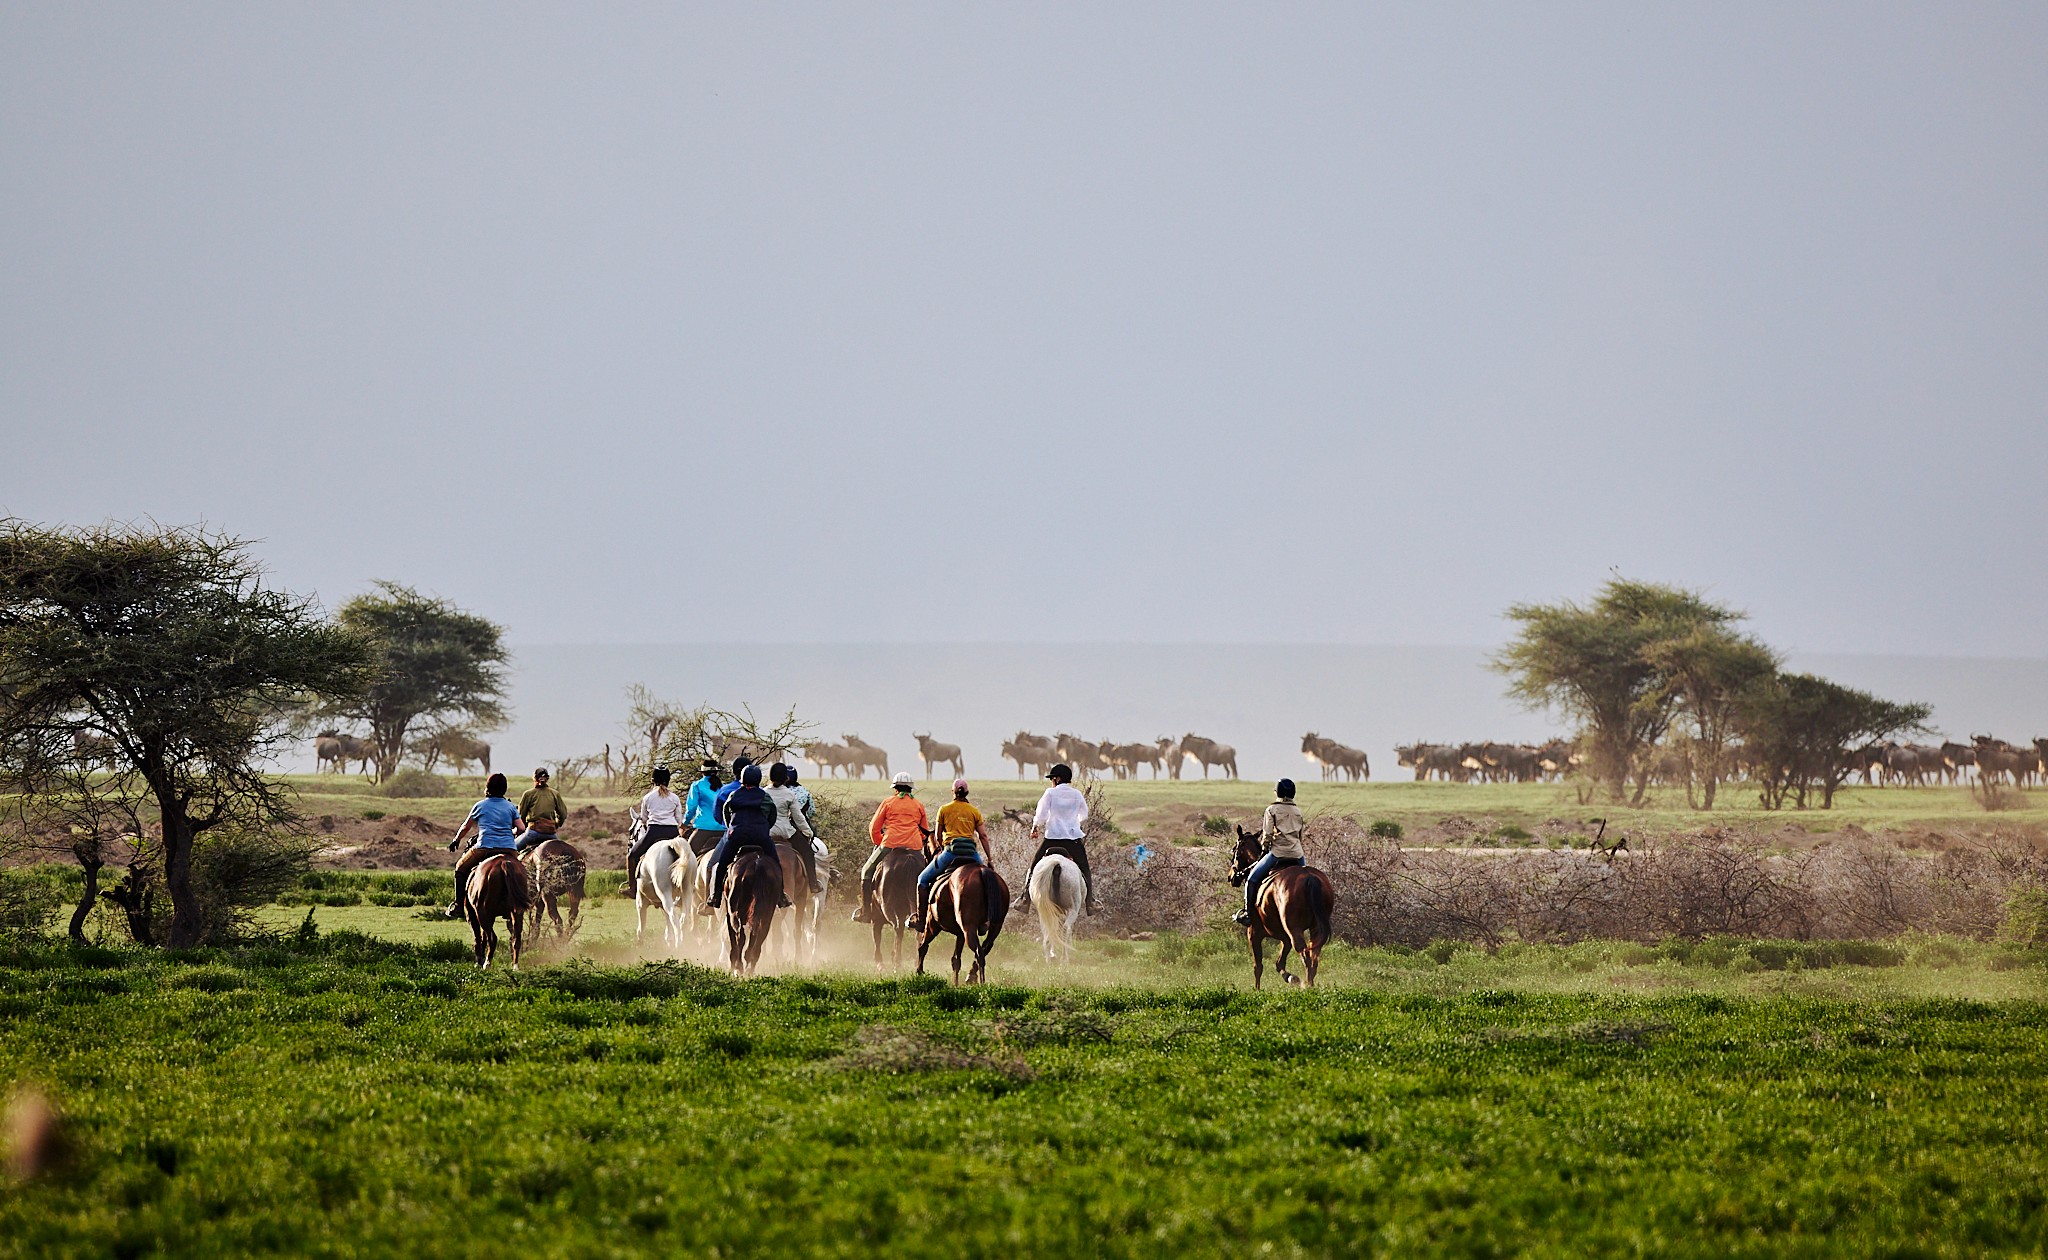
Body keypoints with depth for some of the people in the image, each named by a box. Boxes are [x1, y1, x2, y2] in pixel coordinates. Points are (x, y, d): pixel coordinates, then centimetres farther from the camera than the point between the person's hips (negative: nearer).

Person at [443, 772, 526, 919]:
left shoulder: (480, 806, 11)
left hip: (485, 847, -2)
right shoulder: (511, 807, 14)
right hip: (509, 848, 2)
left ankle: (458, 906, 13)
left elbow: (465, 828, 23)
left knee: (461, 868, 20)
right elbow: (521, 829, 8)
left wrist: (456, 841, 41)